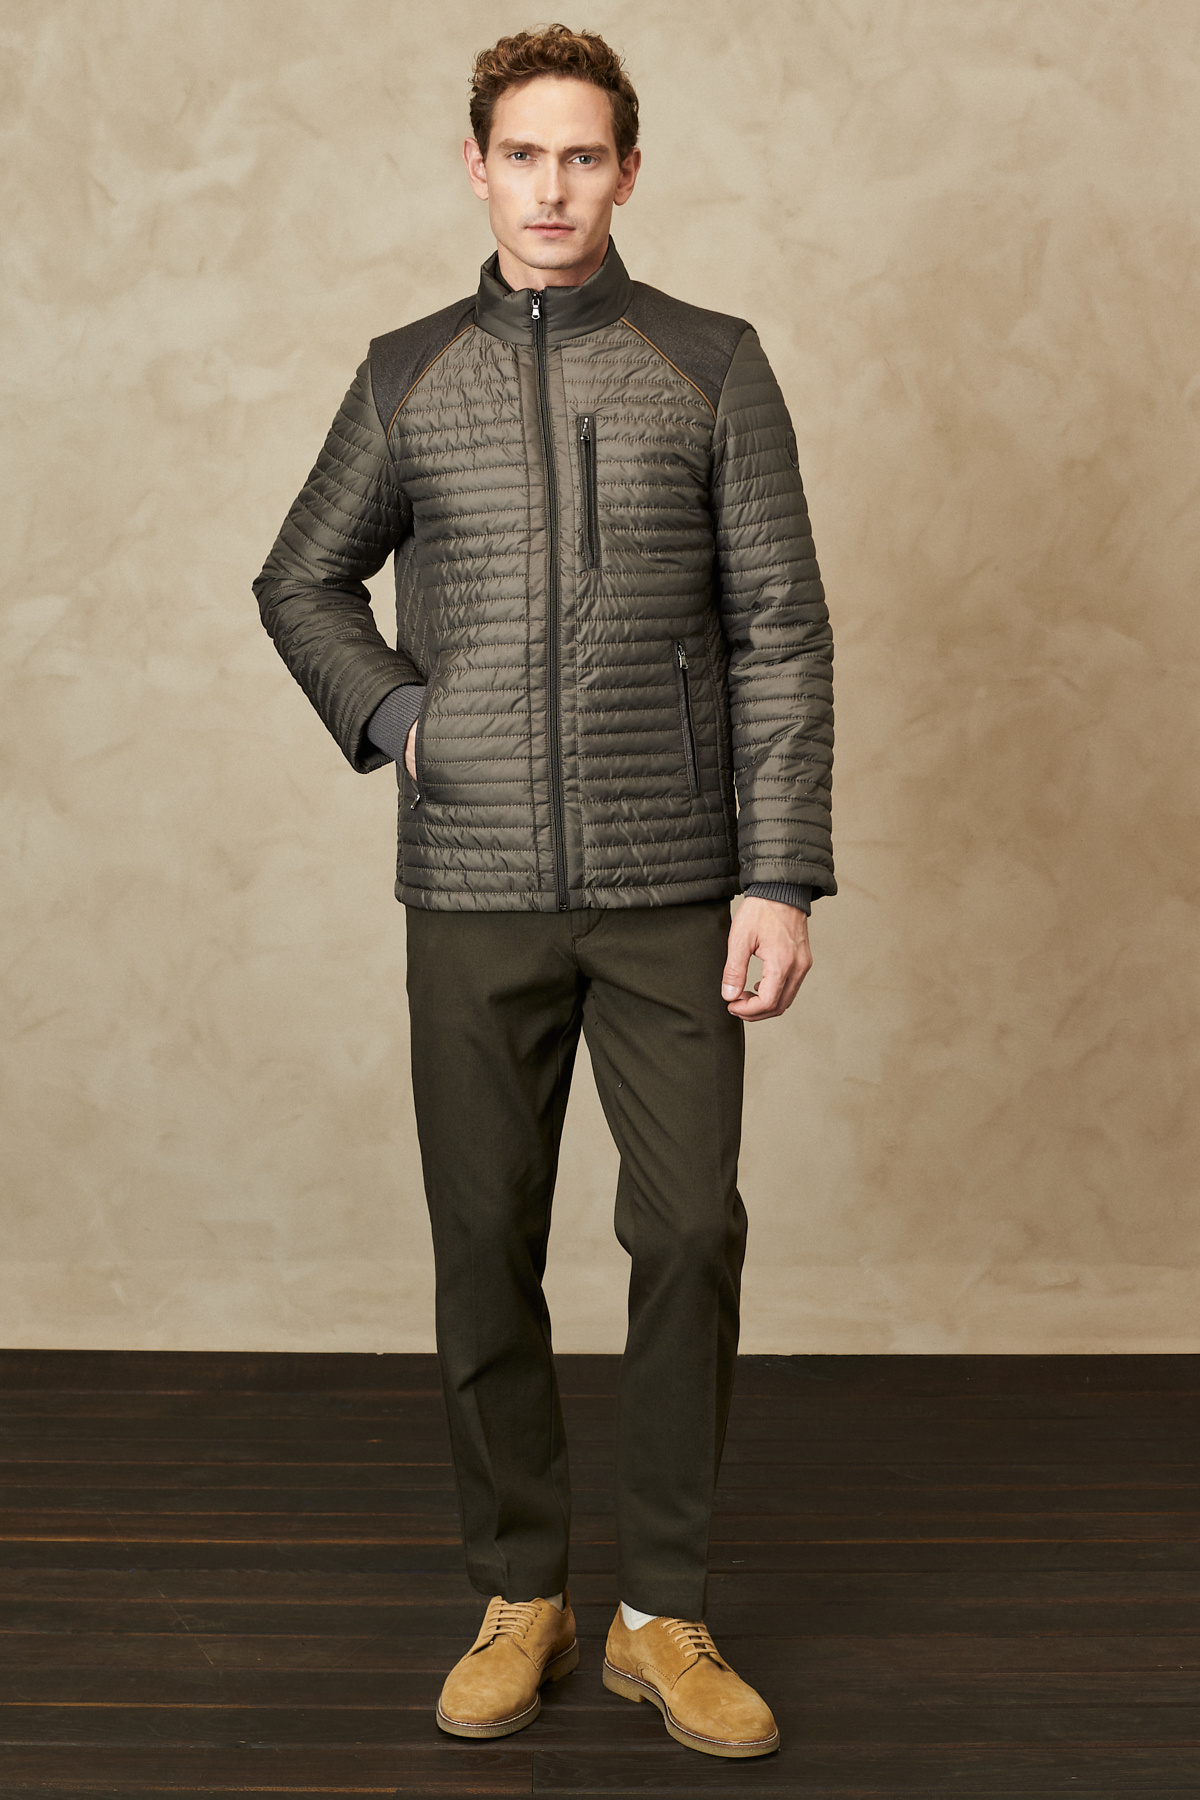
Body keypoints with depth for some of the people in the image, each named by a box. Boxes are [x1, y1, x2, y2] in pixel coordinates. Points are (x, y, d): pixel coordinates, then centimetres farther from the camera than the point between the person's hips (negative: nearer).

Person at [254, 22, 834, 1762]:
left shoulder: (712, 365, 3)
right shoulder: (409, 377, 8)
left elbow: (780, 631, -1)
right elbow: (303, 581, 20)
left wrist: (783, 876, -8)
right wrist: (389, 716, 2)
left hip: (671, 892, -1)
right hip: (474, 896, 2)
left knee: (690, 1237, -2)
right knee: (486, 1246, 6)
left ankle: (666, 1615, 15)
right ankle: (519, 1597, 22)